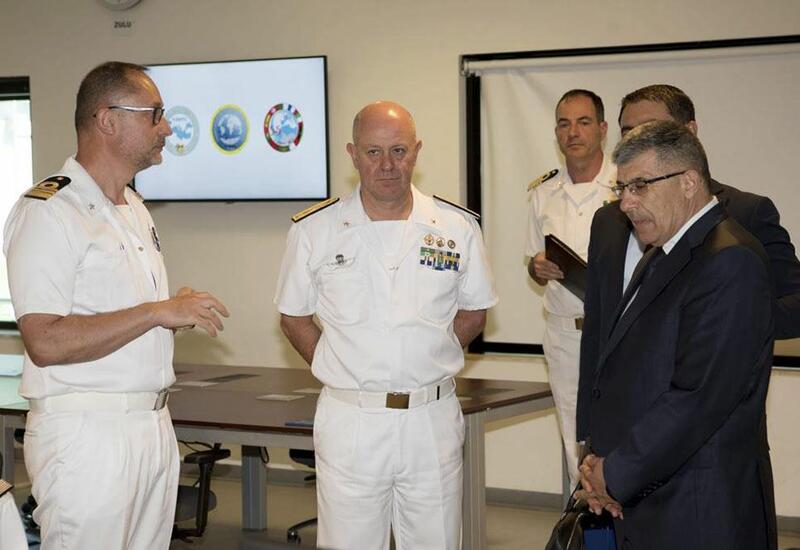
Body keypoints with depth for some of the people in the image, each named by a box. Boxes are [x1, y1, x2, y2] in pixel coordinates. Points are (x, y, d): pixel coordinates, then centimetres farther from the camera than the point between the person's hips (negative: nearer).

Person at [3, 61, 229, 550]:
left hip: (154, 426, 9)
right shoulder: (48, 212, -13)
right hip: (86, 432, -8)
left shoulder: (134, 209, 17)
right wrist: (158, 312, -21)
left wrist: (181, 313, 8)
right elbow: (46, 341, -22)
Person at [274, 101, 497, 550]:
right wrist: (341, 371, 0)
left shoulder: (458, 227, 3)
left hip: (433, 419, 1)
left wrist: (427, 360, 2)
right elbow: (295, 318, 9)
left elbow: (473, 313, 13)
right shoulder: (315, 230, 0)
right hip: (350, 422, -1)